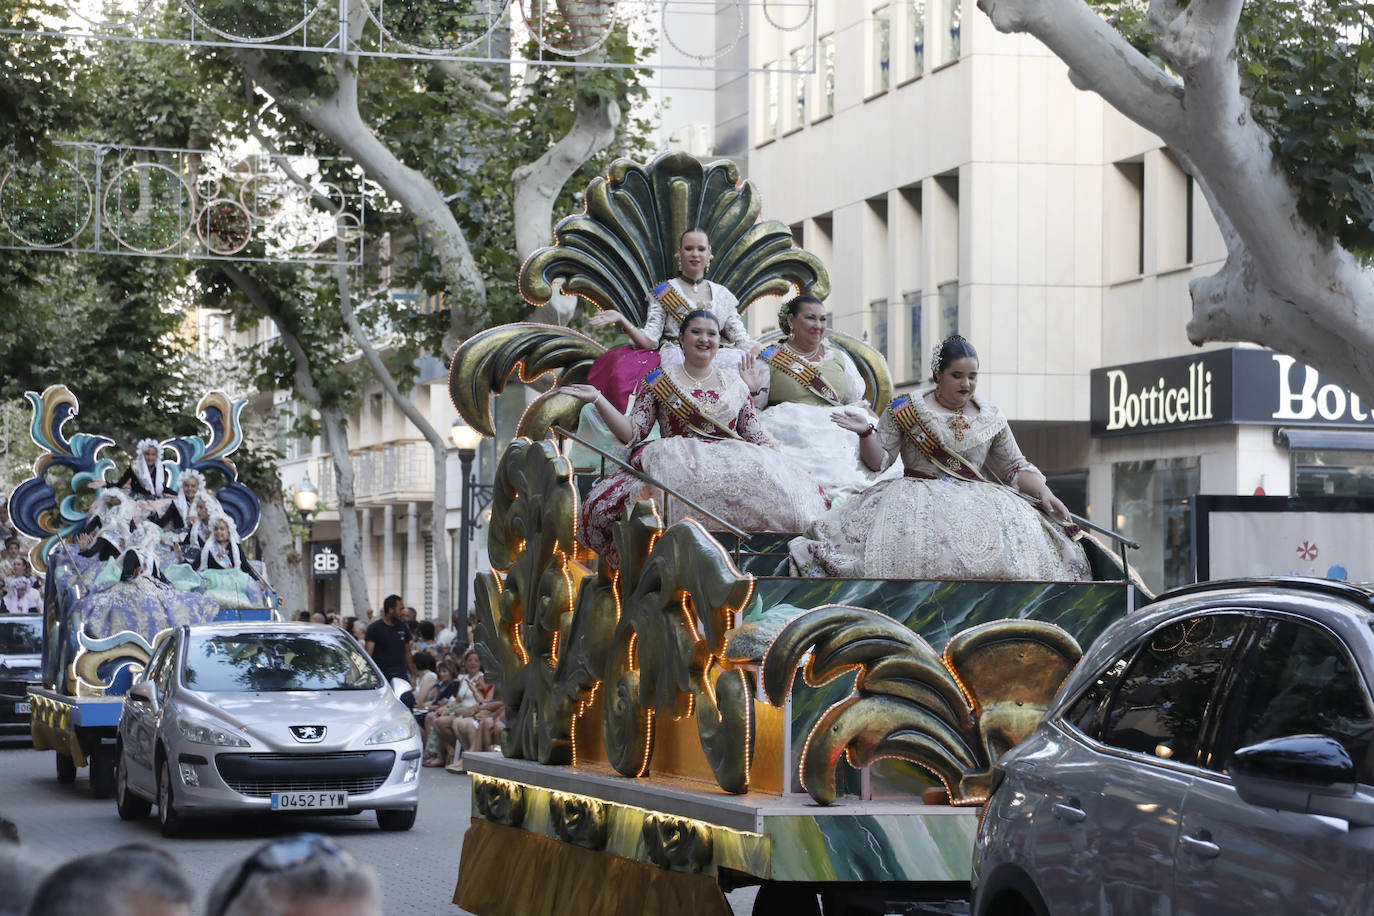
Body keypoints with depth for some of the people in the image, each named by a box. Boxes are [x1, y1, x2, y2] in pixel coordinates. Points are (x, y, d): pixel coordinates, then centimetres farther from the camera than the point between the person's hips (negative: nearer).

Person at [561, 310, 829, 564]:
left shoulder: (735, 384, 20)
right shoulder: (658, 382, 14)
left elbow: (757, 438, 18)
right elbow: (632, 433, 6)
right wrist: (597, 399, -4)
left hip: (732, 464, 2)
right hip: (677, 466, -2)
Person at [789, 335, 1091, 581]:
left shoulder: (991, 418, 16)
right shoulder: (905, 411, 8)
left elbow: (1016, 467, 19)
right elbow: (879, 460, 6)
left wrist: (1044, 493, 2)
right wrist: (865, 433, -14)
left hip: (977, 500, 3)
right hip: (919, 497, -2)